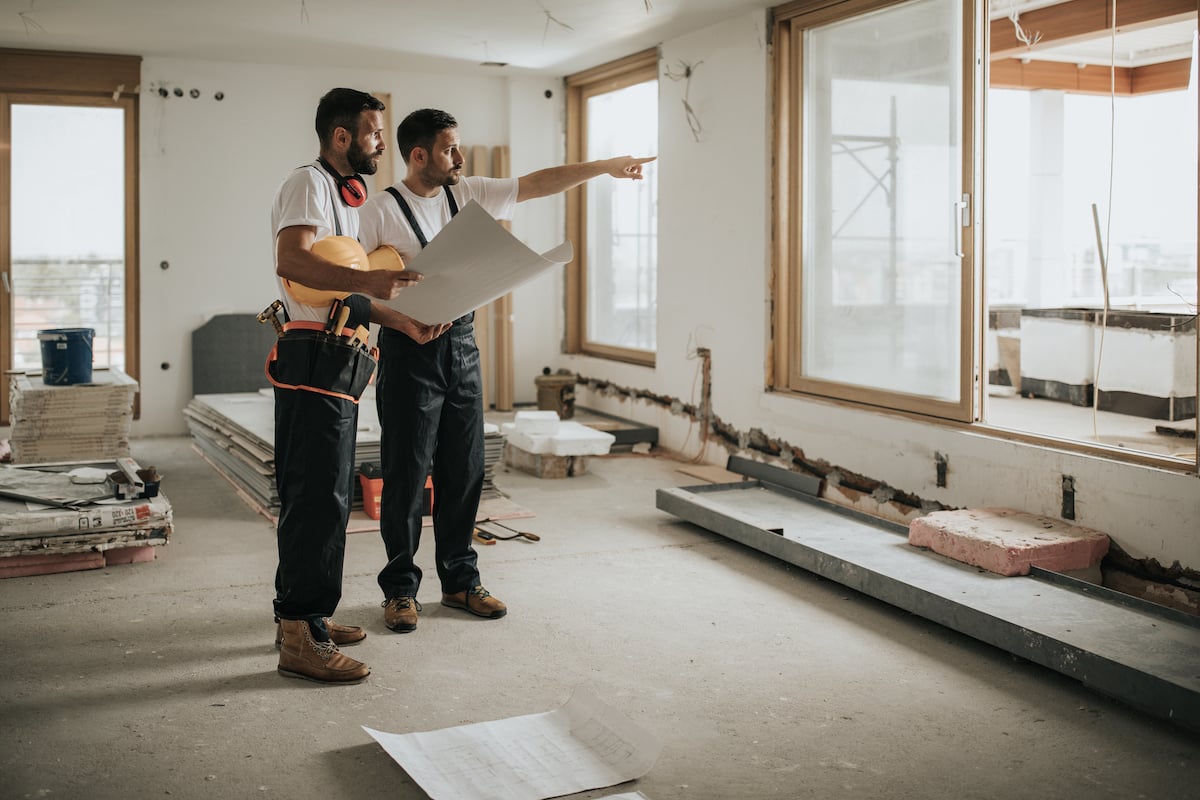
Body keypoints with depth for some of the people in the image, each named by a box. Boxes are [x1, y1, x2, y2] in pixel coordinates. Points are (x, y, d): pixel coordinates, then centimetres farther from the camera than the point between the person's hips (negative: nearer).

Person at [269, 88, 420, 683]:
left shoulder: (346, 195, 24)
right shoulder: (309, 183, -7)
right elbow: (291, 260, -25)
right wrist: (365, 280, -35)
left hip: (336, 364, 10)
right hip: (313, 359, -10)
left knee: (323, 495, 14)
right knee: (318, 497, -11)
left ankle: (304, 616, 24)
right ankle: (300, 639, -8)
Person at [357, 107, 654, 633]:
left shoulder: (467, 194, 9)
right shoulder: (380, 211, -8)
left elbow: (535, 185, 10)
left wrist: (604, 167, 7)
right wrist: (405, 324, -23)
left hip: (462, 346, 6)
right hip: (409, 352, -6)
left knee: (464, 470, 9)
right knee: (406, 474, 0)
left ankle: (460, 580, 22)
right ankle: (400, 589, 13)